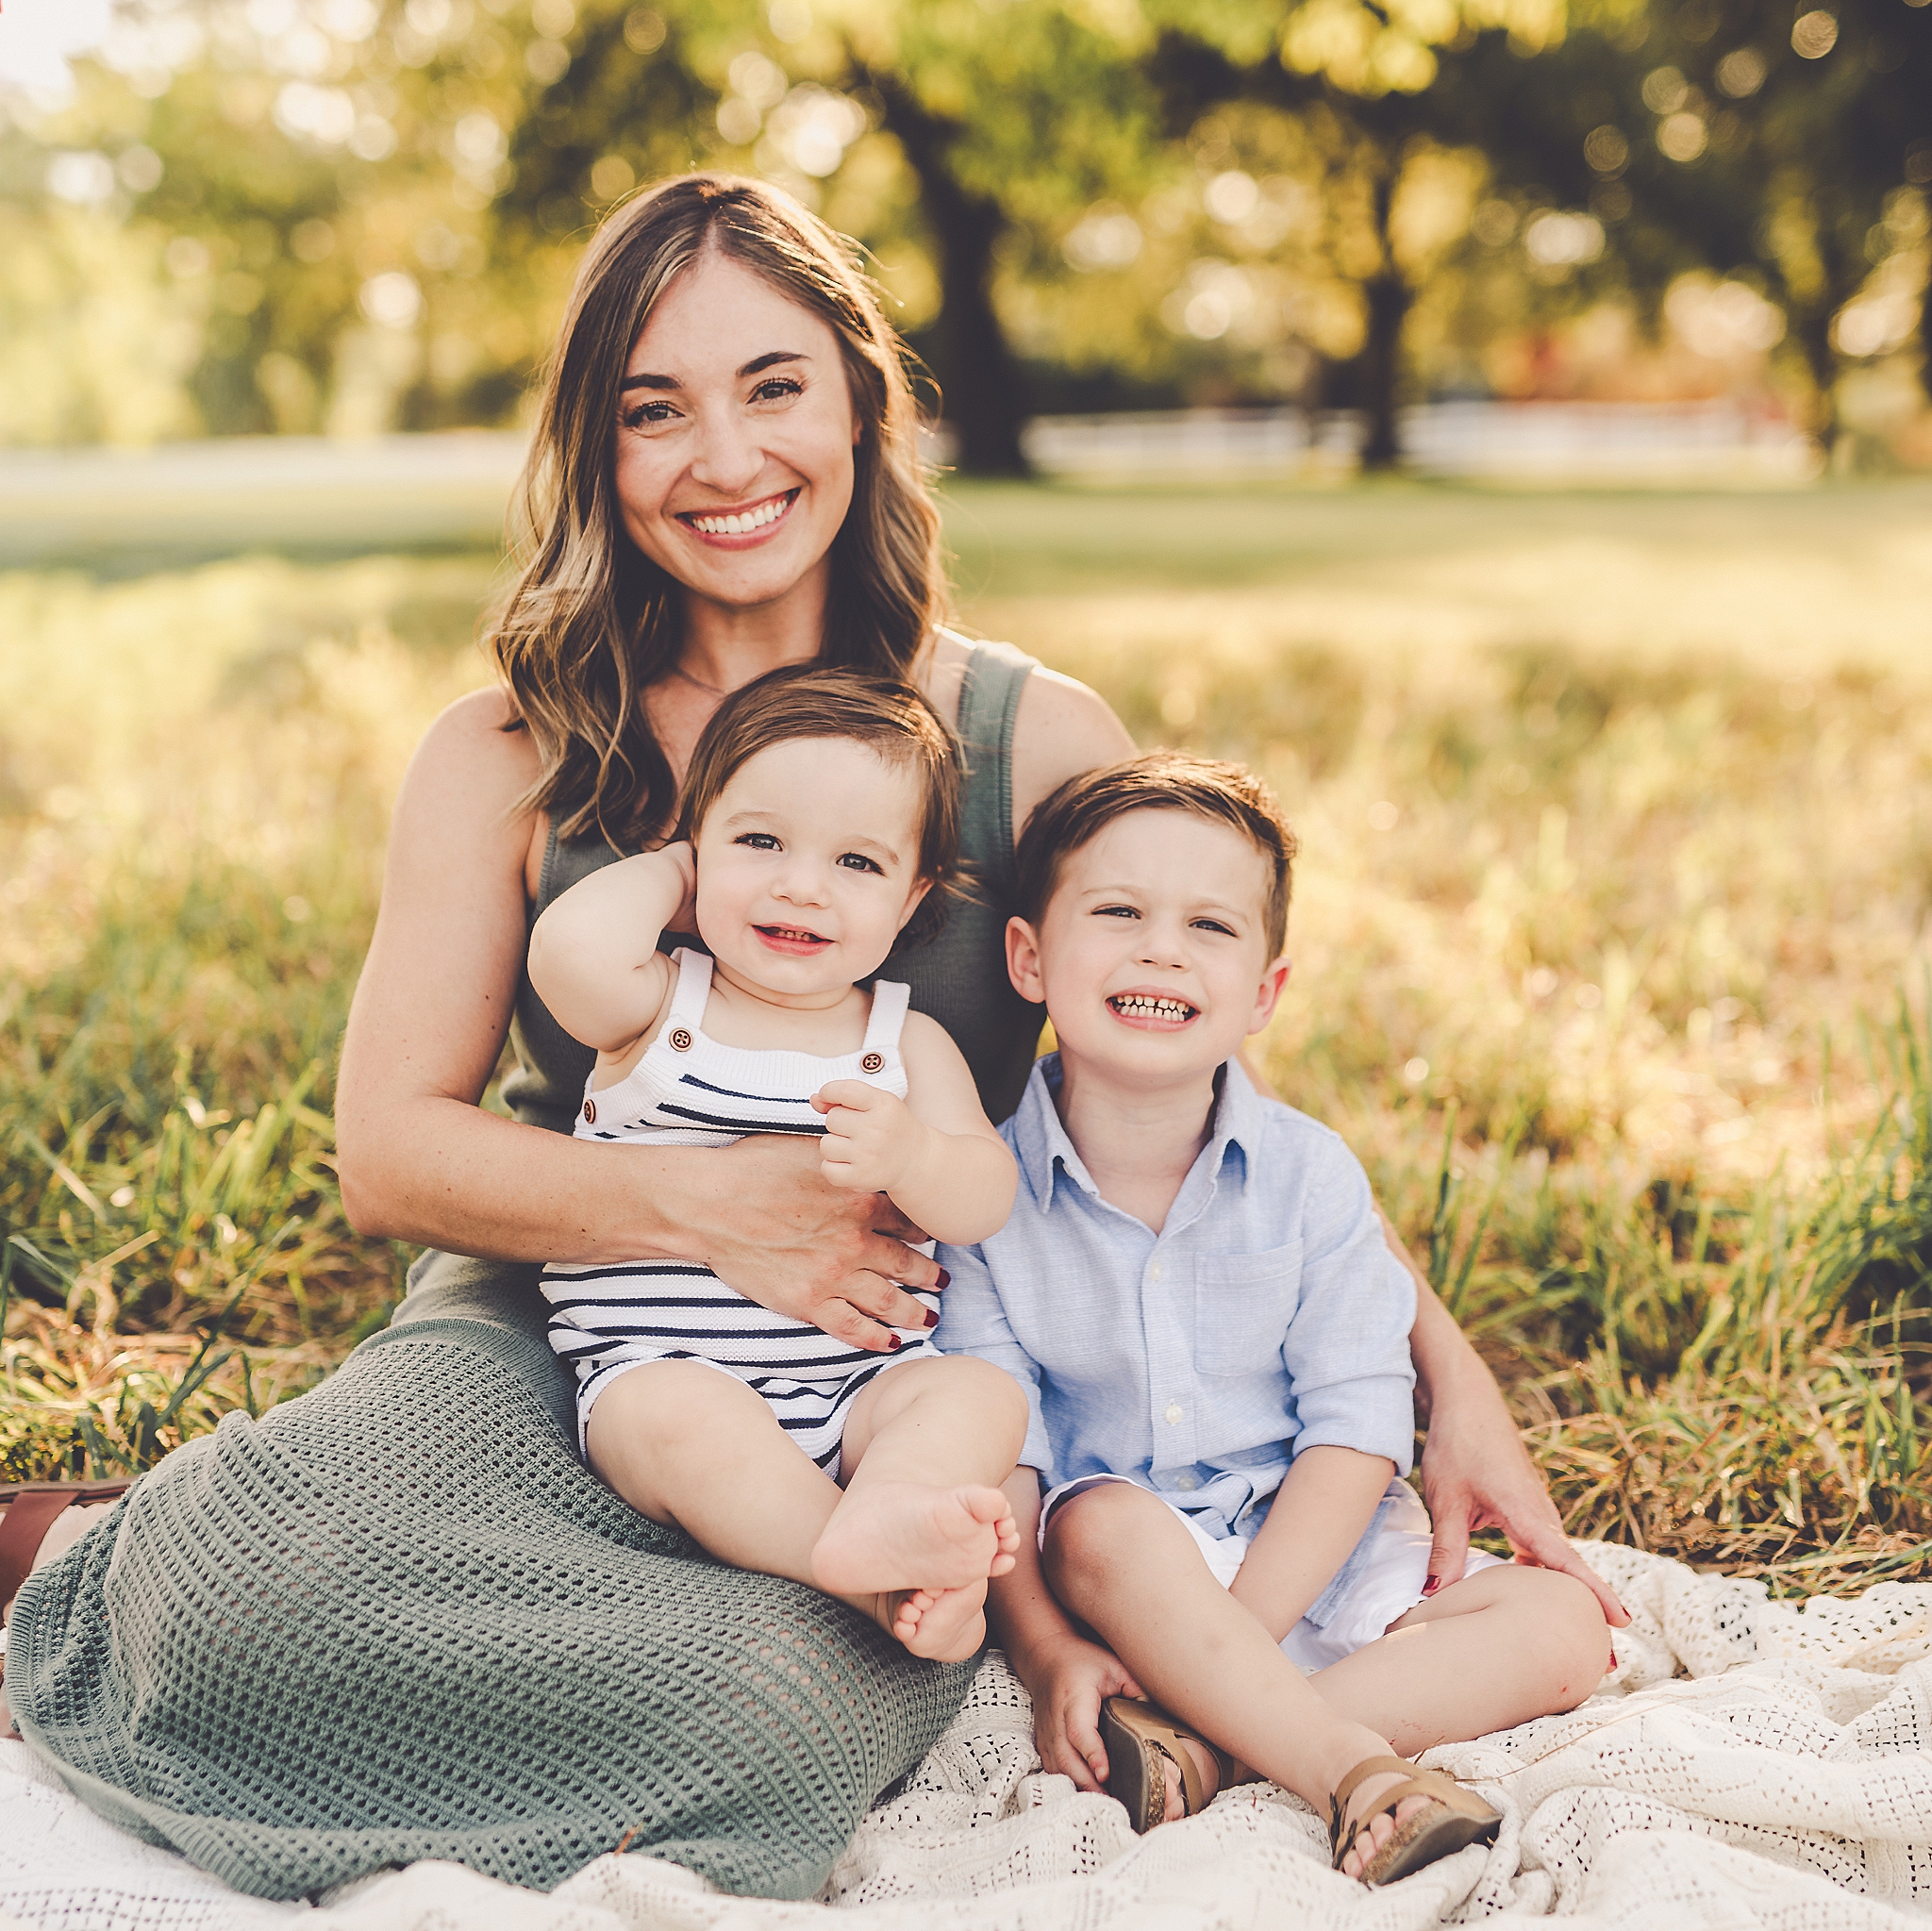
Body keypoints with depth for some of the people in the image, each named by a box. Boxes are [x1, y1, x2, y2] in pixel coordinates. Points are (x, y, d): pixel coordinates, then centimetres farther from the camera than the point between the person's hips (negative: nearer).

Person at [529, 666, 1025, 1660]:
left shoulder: (909, 1043, 9)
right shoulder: (659, 1008, 2)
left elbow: (983, 1200, -4)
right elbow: (572, 948, -22)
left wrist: (911, 1156, -28)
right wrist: (665, 871, -1)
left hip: (862, 1383, 3)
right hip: (661, 1370, -3)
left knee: (983, 1393, -22)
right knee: (683, 1415, -34)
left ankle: (878, 1519, -47)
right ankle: (886, 1586, -38)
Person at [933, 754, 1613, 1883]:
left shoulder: (1311, 1176, -6)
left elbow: (1357, 1427, -9)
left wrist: (1211, 1642, -20)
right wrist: (1047, 1654, -24)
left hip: (1316, 1560, 3)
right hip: (1116, 1577, -2)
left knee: (1563, 1630, -16)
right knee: (1106, 1524, -35)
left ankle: (1196, 1748, -26)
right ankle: (1350, 1767, -30)